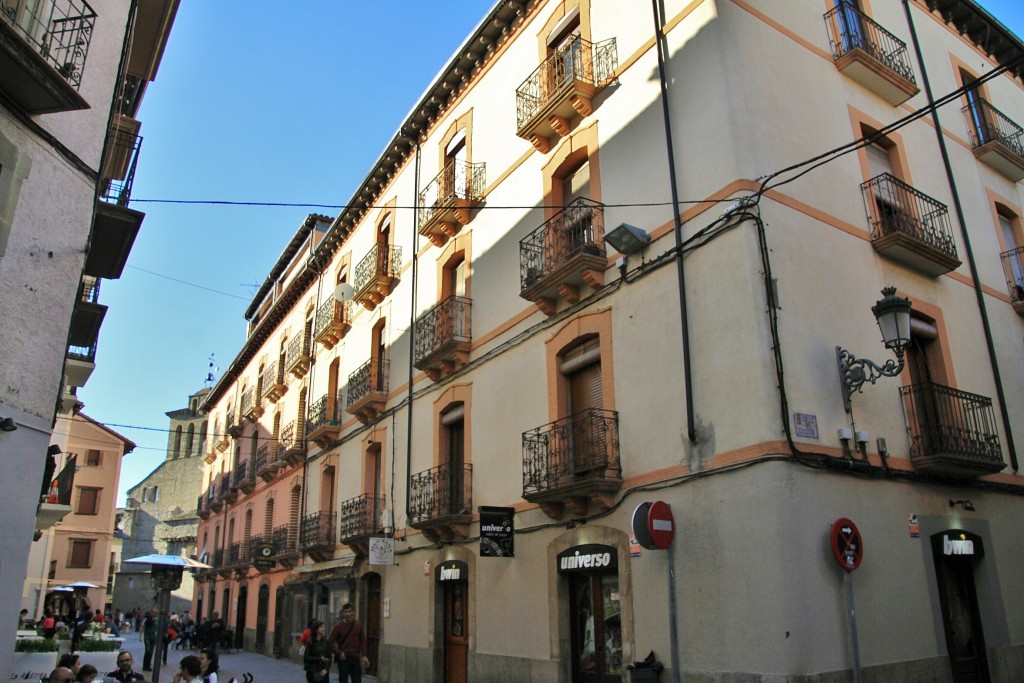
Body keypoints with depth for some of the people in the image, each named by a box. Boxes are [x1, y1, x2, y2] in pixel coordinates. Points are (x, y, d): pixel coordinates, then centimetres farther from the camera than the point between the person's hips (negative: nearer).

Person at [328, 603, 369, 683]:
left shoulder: (358, 624, 3)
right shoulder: (338, 626, -6)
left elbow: (362, 640, 8)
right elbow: (330, 641, -4)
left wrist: (364, 655, 2)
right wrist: (338, 653, -10)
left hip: (356, 658, 3)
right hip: (343, 658, -3)